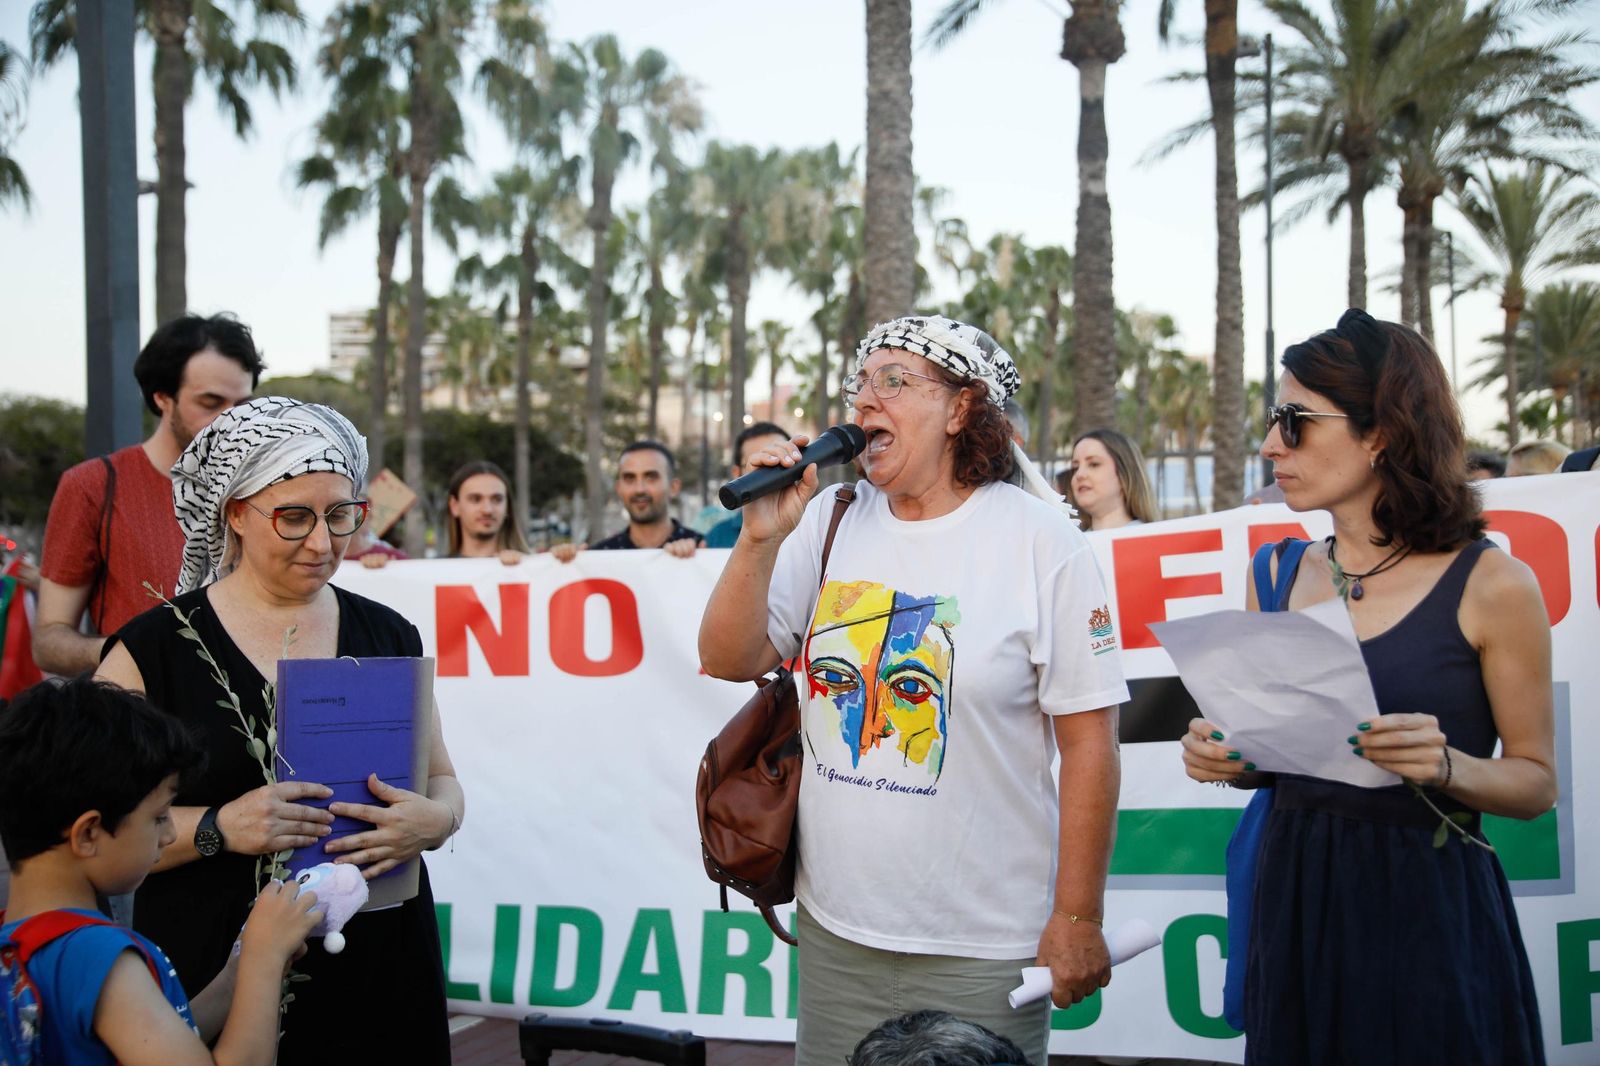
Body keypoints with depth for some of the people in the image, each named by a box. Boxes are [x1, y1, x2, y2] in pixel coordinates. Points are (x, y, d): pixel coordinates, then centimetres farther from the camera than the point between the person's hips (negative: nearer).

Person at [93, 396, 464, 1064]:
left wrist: (431, 820, -10)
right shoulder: (153, 649, -4)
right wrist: (218, 828, -23)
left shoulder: (388, 636, 7)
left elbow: (443, 780, 13)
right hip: (212, 983, -3)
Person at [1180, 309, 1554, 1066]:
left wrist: (1446, 767, -22)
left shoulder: (1491, 585, -9)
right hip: (1295, 896, 4)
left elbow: (1535, 782, -3)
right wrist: (1224, 757, -6)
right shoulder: (1278, 577, 5)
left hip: (1428, 909, -4)